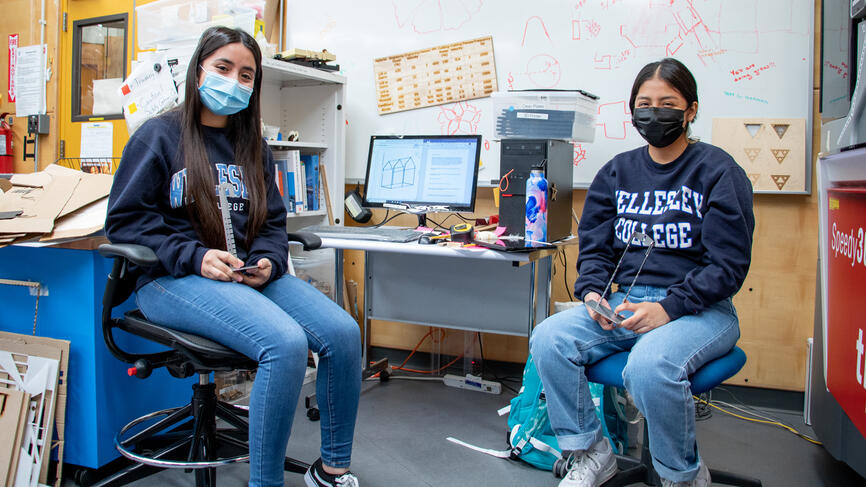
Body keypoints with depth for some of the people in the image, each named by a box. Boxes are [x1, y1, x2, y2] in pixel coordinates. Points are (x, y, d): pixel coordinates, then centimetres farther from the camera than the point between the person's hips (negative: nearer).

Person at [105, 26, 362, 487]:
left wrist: (266, 262, -5)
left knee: (343, 332, -18)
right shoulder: (159, 136, 3)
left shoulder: (253, 147, 18)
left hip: (250, 272, 6)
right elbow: (124, 221, -2)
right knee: (286, 342, -32)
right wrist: (194, 256, -16)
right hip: (174, 278, -5)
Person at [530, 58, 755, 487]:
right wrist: (593, 293, -9)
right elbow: (594, 246, 13)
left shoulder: (718, 171, -1)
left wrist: (668, 308, -20)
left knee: (649, 367, -35)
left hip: (699, 309, -4)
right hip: (622, 302, 5)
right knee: (548, 339, -21)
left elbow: (728, 265, -7)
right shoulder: (617, 172, 13)